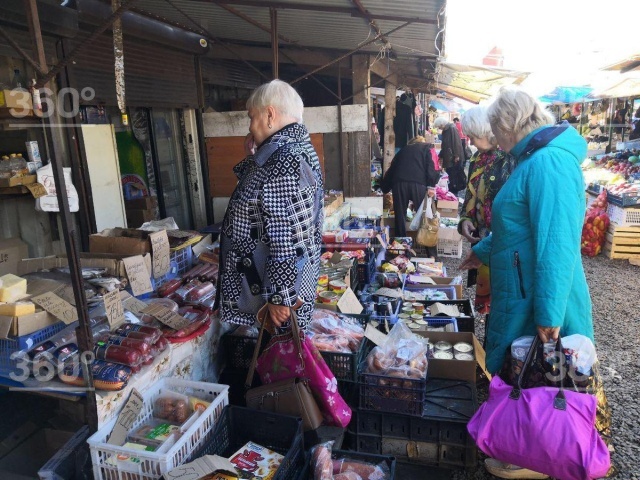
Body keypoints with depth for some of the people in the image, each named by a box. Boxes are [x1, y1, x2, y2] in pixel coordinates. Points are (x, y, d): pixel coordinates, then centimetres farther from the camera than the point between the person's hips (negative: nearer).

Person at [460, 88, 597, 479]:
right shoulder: (534, 160, 12)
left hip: (538, 300, -10)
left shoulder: (549, 161, -22)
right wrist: (483, 251, 33)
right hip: (521, 292, 10)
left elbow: (557, 244, -27)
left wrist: (548, 314, -26)